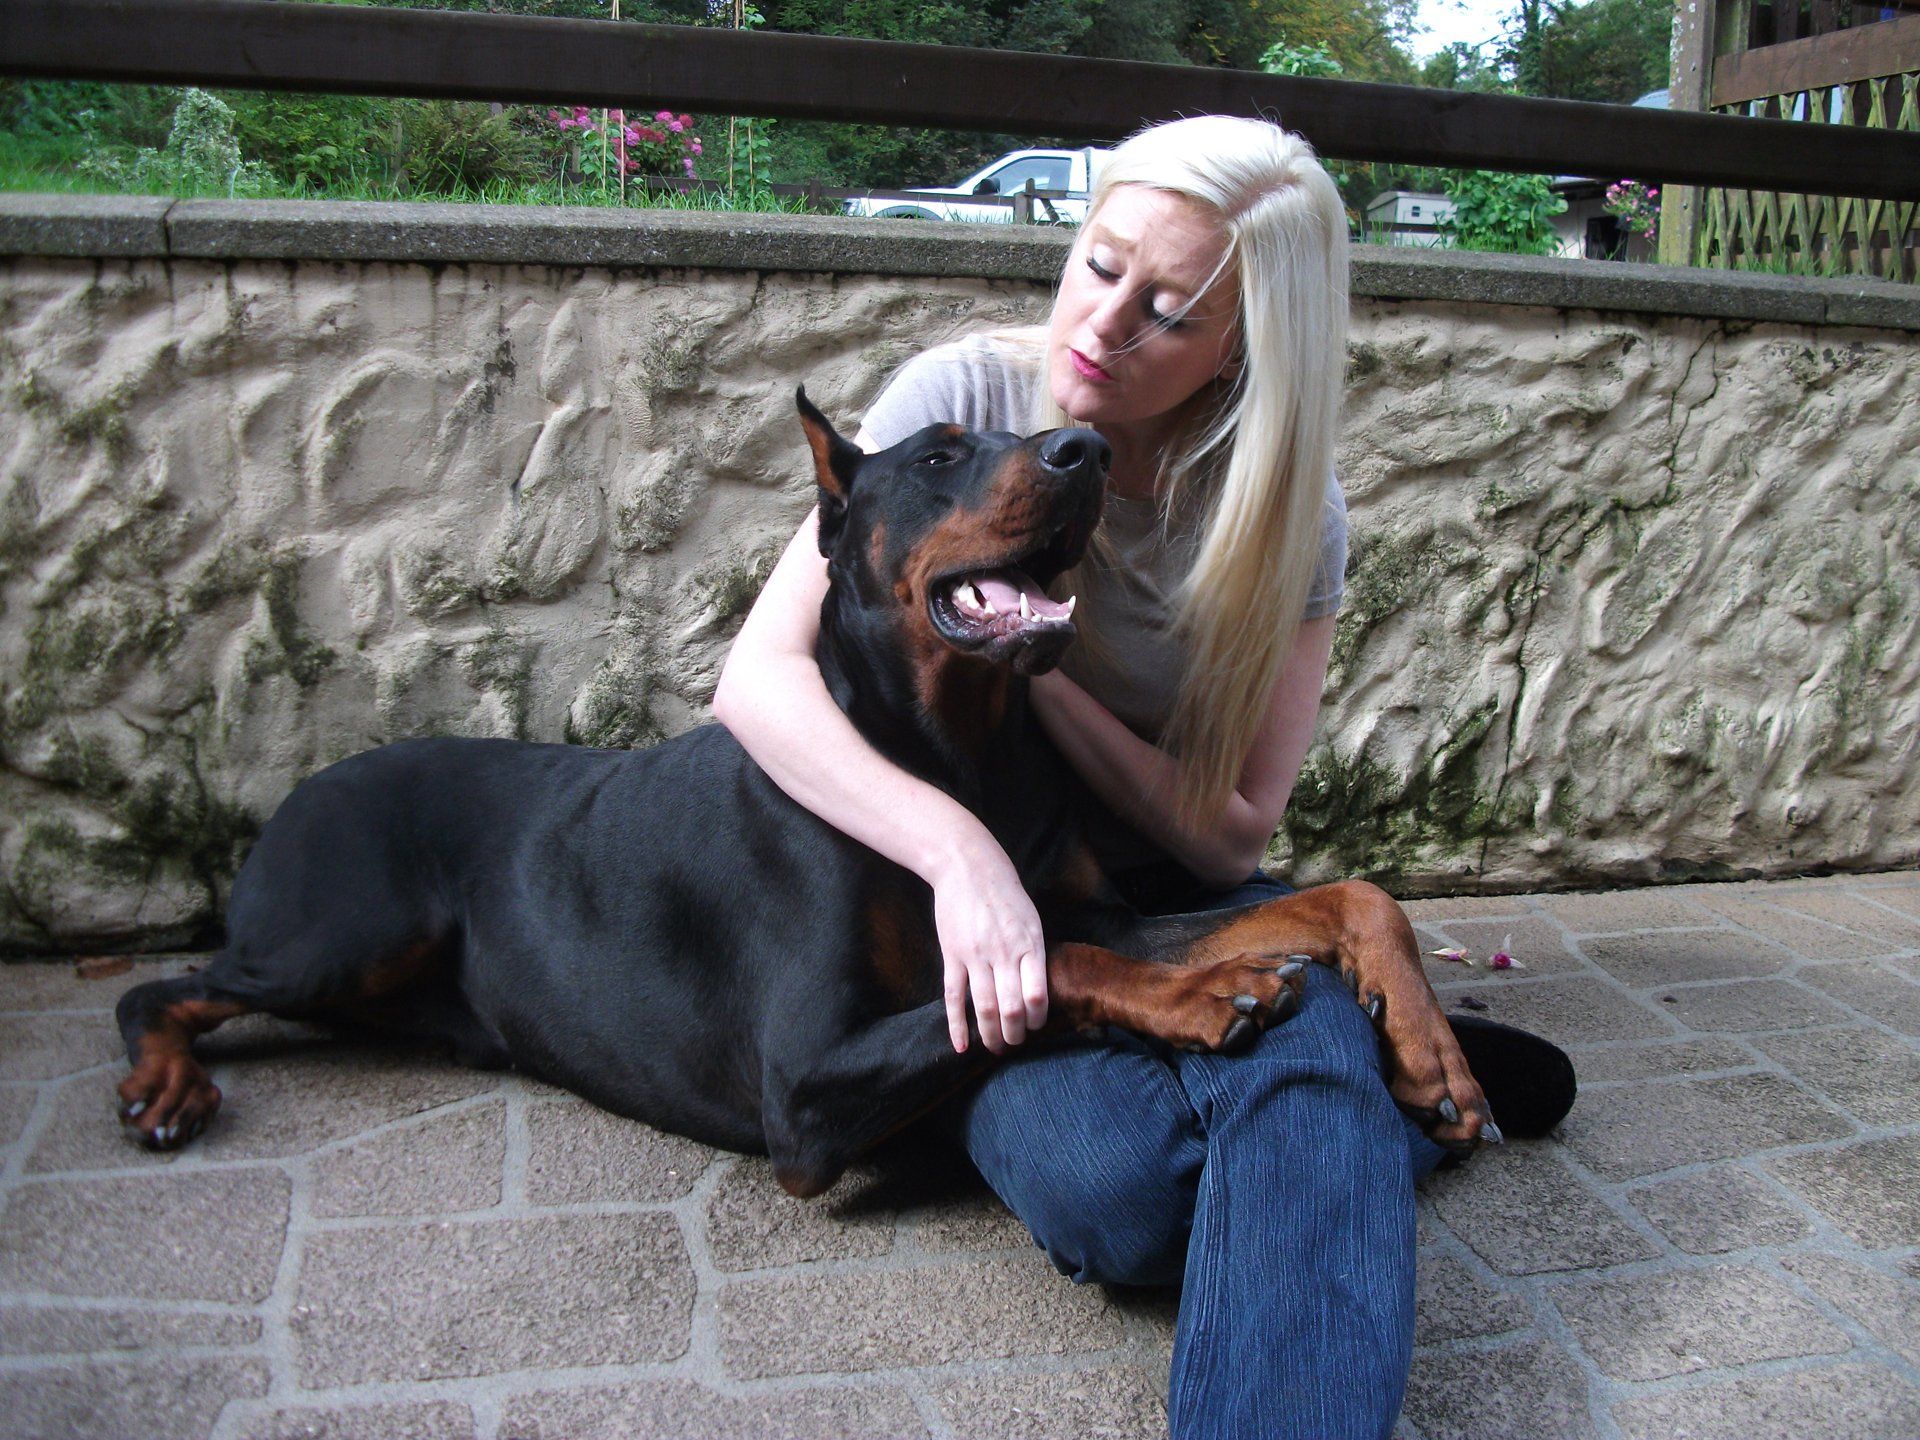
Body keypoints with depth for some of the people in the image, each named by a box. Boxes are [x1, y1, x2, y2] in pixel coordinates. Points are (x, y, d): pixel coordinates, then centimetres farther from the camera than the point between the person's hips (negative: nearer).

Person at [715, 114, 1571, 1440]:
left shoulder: (1292, 519, -7)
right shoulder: (967, 398, -12)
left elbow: (1232, 834, -7)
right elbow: (760, 675, -19)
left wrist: (1046, 679, -22)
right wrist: (959, 848, -35)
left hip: (1174, 895, 1)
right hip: (968, 884, 0)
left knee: (1302, 1023, -35)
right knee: (1110, 1178, -29)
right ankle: (1381, 1067, -5)